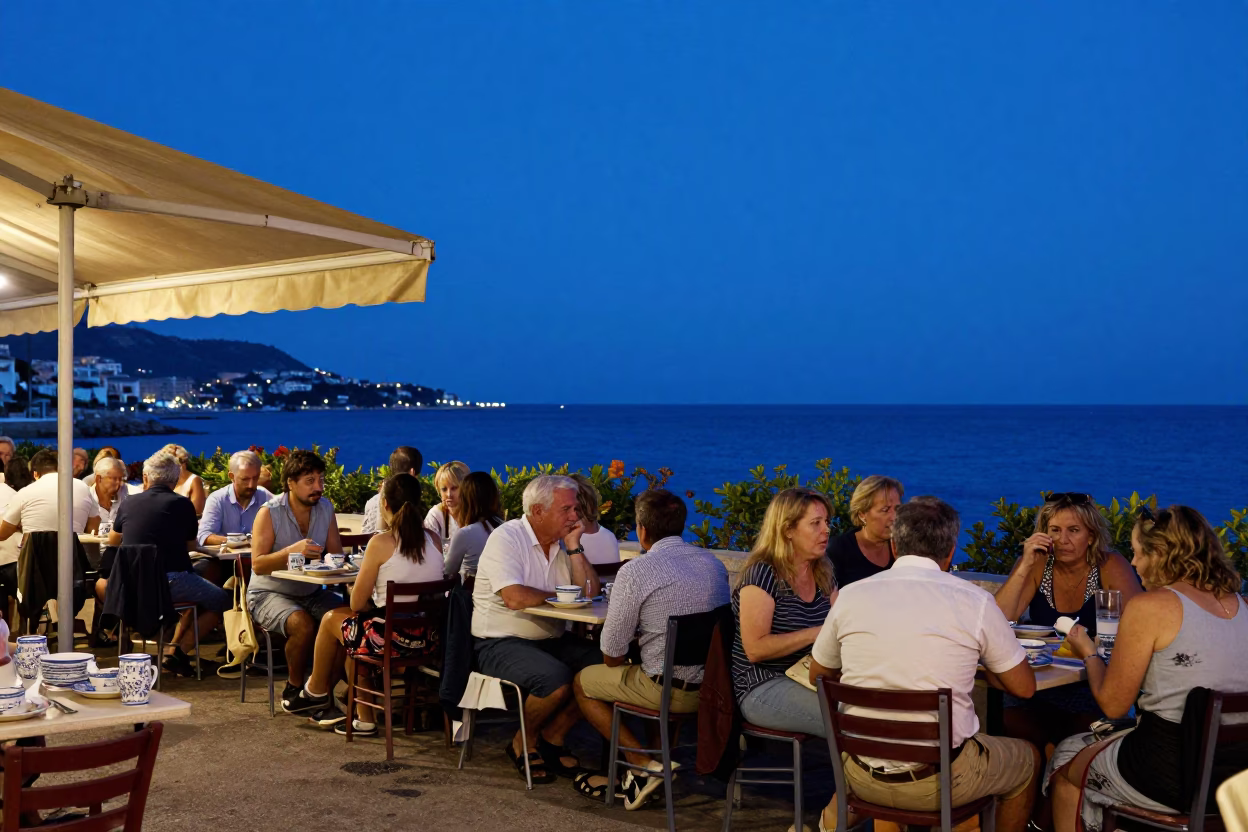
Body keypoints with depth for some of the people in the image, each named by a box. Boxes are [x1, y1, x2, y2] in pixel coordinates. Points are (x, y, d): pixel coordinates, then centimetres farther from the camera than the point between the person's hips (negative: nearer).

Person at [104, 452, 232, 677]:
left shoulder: (128, 503, 10)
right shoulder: (182, 504, 0)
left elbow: (113, 540, 28)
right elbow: (191, 545, 15)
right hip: (171, 580, -6)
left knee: (200, 597, 28)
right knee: (222, 601, 12)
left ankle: (173, 649, 19)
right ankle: (178, 651, 2)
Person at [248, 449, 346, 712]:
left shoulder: (325, 508, 4)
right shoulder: (269, 512, -12)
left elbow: (336, 554, 5)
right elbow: (257, 564, -17)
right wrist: (293, 550, -32)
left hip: (311, 592, 5)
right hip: (269, 594, -5)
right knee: (303, 625, -34)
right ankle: (294, 689, -8)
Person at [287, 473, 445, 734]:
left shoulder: (381, 542, -14)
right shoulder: (433, 539, 2)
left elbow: (357, 603, -7)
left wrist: (374, 604, 12)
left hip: (391, 639, -6)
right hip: (428, 637, 6)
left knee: (332, 618, 21)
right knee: (353, 623, 29)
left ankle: (316, 692, 44)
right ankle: (363, 717, 30)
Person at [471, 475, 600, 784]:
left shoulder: (562, 543, 10)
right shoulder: (506, 537, -12)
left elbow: (590, 592, 2)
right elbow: (514, 597, -26)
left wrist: (574, 547, -6)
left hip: (552, 640, 8)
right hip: (500, 643, -8)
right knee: (557, 678, -32)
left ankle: (553, 737, 3)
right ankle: (524, 743, -2)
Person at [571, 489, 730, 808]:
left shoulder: (634, 572, -13)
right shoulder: (714, 562, 6)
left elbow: (612, 656, -8)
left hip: (669, 691, -7)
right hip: (715, 685, 7)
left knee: (583, 682, 16)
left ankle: (643, 765, 7)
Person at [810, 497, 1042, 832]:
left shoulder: (850, 596, -3)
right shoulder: (975, 601, -10)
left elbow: (818, 676, 12)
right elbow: (1024, 687, 2)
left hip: (862, 779, 3)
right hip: (941, 780, -3)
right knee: (1028, 759, 27)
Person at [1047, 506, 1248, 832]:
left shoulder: (1148, 606, -15)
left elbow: (1112, 704, -9)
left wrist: (1088, 653, 8)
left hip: (1171, 775, -7)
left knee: (1066, 760, 20)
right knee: (1096, 742, 29)